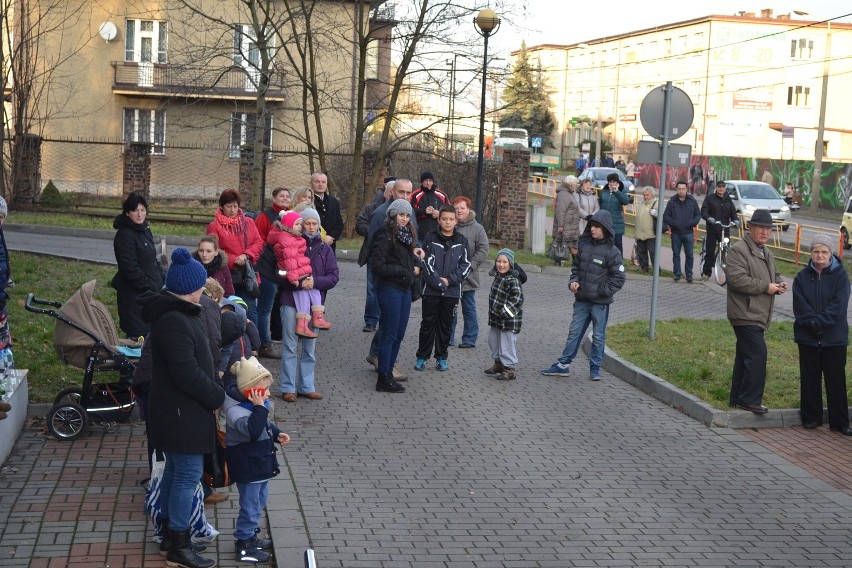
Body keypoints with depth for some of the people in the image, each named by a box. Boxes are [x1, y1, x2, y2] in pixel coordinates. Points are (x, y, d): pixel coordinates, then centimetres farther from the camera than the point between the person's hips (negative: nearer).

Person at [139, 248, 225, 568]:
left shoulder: (179, 313, 8)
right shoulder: (174, 322, -25)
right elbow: (187, 374, -26)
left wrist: (213, 387, 8)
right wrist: (219, 397, -14)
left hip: (179, 410, 10)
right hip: (181, 413, -10)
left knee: (175, 470, 19)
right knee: (189, 474, -2)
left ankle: (169, 533, 32)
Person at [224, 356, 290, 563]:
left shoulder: (252, 405, 5)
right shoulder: (235, 410, -26)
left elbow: (266, 424, 20)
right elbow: (252, 430, -40)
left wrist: (277, 434, 4)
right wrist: (260, 407, -38)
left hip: (260, 464, 10)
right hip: (247, 467, -10)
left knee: (260, 501, 22)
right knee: (250, 506, 0)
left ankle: (250, 536, 37)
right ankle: (244, 547, 12)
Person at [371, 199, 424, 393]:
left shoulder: (408, 234, 13)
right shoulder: (386, 236, -12)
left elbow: (412, 258, 21)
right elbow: (379, 266, -16)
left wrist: (417, 263, -1)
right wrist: (402, 271, -13)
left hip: (405, 289, 8)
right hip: (389, 288, -8)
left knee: (399, 335, 12)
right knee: (389, 335, -3)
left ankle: (388, 373, 21)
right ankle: (384, 379, 4)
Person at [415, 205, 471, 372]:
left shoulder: (461, 241, 3)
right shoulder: (430, 238, -2)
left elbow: (465, 265, 2)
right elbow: (427, 263, -7)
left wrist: (449, 280, -10)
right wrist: (438, 282, -15)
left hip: (452, 291, 2)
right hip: (431, 290, -2)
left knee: (445, 325, 10)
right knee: (428, 324, 4)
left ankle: (442, 357, 20)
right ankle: (422, 356, 13)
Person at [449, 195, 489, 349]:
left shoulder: (477, 228, -3)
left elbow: (483, 251, -7)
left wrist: (470, 266, -16)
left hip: (467, 277, -3)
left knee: (469, 308, 6)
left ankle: (470, 339, 13)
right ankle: (448, 337, 22)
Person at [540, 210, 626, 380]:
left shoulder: (612, 252, -10)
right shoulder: (584, 246, 4)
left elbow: (618, 278, -10)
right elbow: (576, 267, 17)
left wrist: (602, 291, -15)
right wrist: (574, 281, -1)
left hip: (600, 303, -4)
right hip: (582, 300, 5)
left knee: (598, 336, 7)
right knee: (574, 333, 9)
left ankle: (595, 368, 19)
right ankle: (563, 365, 16)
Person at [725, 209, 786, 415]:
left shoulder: (766, 252, 20)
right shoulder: (738, 250, -11)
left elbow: (773, 275, 33)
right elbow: (737, 279, -22)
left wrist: (779, 283, 8)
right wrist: (766, 287, -17)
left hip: (757, 316, 10)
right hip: (746, 314, -10)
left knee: (745, 356, 13)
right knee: (757, 354, -16)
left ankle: (738, 398, 20)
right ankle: (750, 399, -11)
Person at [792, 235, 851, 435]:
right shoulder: (802, 276, 4)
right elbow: (799, 305, -4)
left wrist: (819, 321, -19)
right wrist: (811, 323, -18)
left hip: (834, 337, -2)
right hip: (807, 337, 2)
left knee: (836, 380, 3)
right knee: (810, 379, 8)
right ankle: (811, 417, 19)